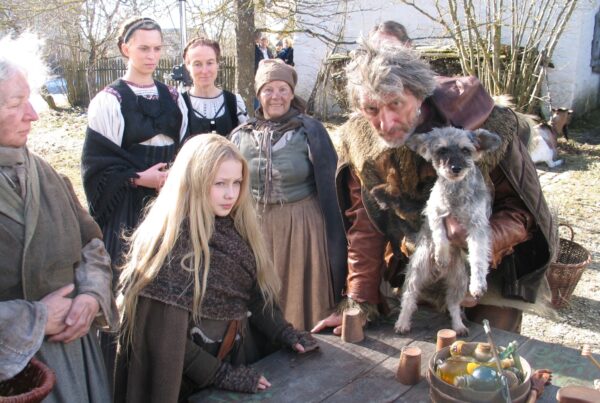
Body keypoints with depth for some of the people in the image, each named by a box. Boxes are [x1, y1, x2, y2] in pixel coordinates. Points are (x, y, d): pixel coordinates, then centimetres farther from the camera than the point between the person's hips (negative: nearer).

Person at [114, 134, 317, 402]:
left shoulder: (236, 231, -2)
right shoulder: (167, 243, -21)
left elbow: (255, 295, 5)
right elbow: (165, 332, -20)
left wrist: (285, 334, -7)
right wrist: (221, 375, -19)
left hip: (243, 362, 6)